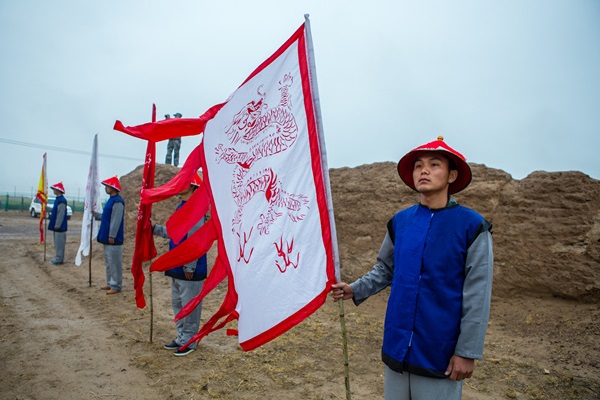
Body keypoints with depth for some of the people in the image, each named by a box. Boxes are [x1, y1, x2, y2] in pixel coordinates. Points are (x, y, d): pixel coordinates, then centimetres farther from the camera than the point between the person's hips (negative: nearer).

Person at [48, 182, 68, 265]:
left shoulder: (61, 201, -18)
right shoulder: (58, 199, 14)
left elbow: (61, 214, -22)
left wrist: (57, 226, -20)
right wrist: (55, 225, 20)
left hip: (59, 227, -10)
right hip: (57, 226, 10)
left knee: (59, 243, -4)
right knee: (57, 243, 15)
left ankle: (59, 259, 2)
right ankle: (58, 258, 22)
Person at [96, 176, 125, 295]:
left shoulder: (118, 202, -17)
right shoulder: (111, 200, 14)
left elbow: (116, 221, -22)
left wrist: (112, 236, -22)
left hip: (113, 238, -10)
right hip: (107, 237, 10)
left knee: (115, 262, -3)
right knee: (109, 262, 16)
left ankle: (116, 286, 4)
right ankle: (110, 283, 26)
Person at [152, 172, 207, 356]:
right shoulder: (181, 207, 13)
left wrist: (189, 267, -21)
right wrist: (154, 228, 12)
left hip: (189, 269, -10)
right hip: (177, 267, 10)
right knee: (177, 303, 18)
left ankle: (189, 341, 16)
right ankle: (181, 337, 31)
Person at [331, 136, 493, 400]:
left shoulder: (472, 226, -10)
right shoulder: (400, 221, 1)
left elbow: (477, 296, -11)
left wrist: (467, 352, -11)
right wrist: (356, 290, -2)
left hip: (440, 352, -3)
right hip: (396, 347, 4)